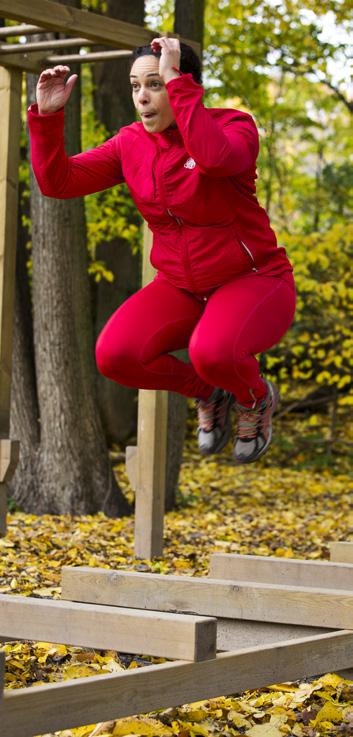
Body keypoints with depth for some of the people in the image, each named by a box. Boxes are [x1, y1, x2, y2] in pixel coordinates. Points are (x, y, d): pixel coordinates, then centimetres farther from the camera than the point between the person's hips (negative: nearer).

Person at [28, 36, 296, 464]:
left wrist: (176, 80, -37)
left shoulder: (233, 126, -16)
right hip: (181, 288, 5)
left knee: (212, 354, -37)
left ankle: (256, 397, 3)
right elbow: (57, 182, -5)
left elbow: (218, 158, -41)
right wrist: (47, 116, -19)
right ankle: (207, 392, 10)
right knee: (114, 356, -22)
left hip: (253, 280, -5)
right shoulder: (131, 144, -1)